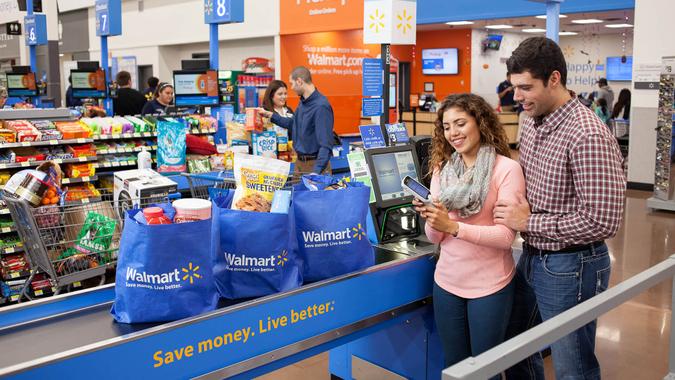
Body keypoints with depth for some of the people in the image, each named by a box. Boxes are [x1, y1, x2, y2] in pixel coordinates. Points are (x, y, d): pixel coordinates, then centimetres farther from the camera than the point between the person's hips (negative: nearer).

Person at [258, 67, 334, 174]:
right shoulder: (303, 101, 5)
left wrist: (316, 172, -35)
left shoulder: (321, 106, -23)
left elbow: (325, 145, -27)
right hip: (300, 162, 8)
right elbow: (294, 124, 25)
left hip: (314, 164, -8)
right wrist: (269, 114, 22)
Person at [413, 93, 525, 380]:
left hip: (490, 286, -4)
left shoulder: (506, 169, -12)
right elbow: (435, 238, 4)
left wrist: (453, 226, -28)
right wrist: (431, 221, -18)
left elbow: (506, 236, -18)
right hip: (447, 282, 4)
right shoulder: (442, 168, 4)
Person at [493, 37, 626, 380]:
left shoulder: (588, 136, -24)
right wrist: (514, 207, -3)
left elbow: (602, 222, -26)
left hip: (570, 266, -8)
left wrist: (528, 222, -19)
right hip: (531, 256, 8)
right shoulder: (532, 123, 3)